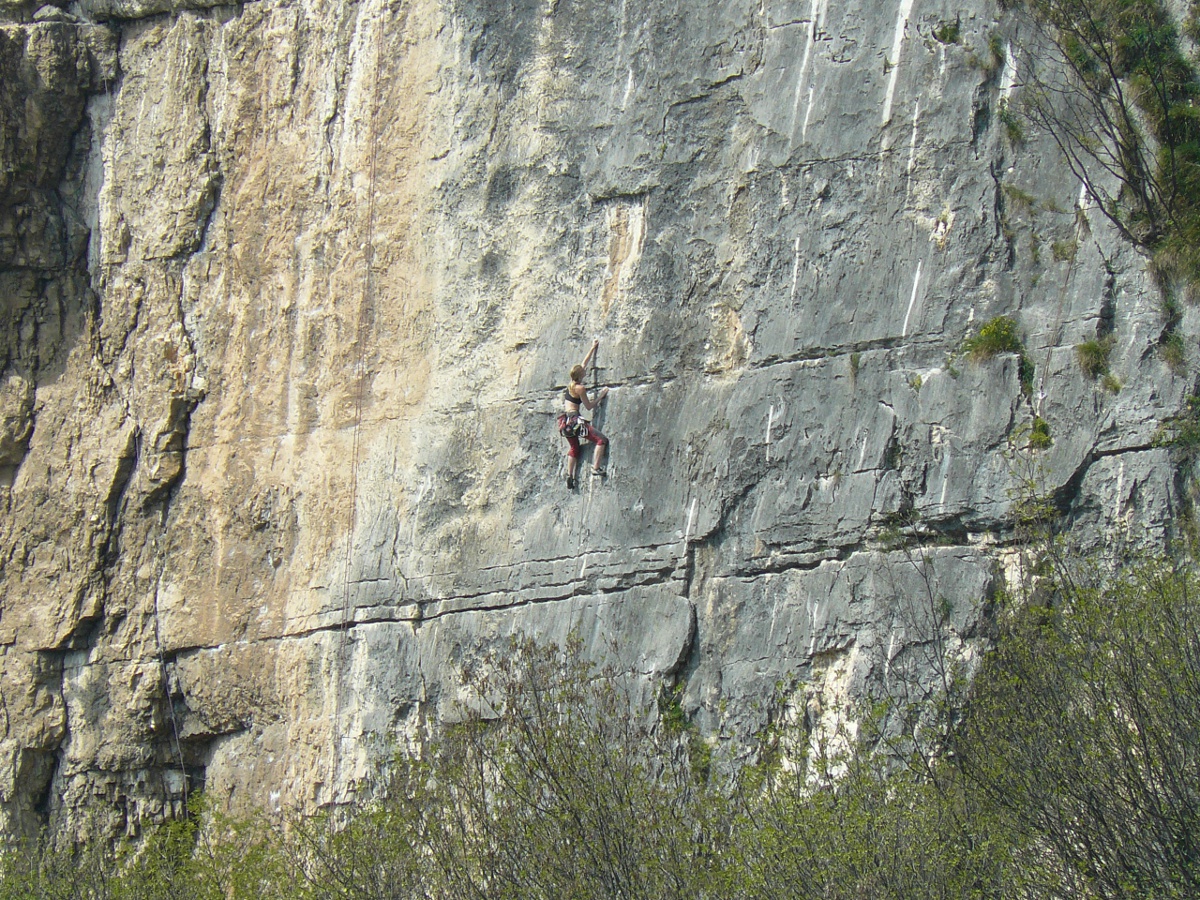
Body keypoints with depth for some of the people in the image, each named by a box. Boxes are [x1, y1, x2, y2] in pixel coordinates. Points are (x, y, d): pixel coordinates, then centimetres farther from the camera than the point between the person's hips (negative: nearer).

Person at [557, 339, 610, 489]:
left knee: (574, 448, 21)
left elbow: (584, 363, 21)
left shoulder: (571, 384, 9)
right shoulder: (580, 388, -13)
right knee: (601, 440, -7)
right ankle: (596, 468, -17)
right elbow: (589, 406, -6)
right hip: (574, 420, -9)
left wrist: (593, 348, 28)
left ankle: (570, 476, 12)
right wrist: (600, 396, 3)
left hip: (566, 421, 9)